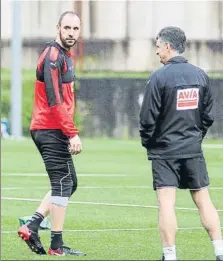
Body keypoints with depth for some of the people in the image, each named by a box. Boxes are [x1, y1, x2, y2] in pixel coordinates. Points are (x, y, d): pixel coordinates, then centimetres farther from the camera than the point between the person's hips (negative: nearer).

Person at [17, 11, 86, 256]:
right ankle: (56, 247, -3)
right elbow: (54, 101, -20)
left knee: (69, 183, 14)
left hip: (47, 130, 10)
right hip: (52, 130, -10)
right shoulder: (53, 56, -14)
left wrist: (69, 131, 16)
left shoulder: (64, 56, 18)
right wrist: (72, 133, -22)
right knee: (63, 185, -6)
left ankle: (32, 226, 8)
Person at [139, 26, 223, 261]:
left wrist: (147, 142, 4)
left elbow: (148, 118, -12)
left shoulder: (159, 77, -12)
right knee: (203, 200, 10)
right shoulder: (200, 75, 4)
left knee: (166, 203, -5)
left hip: (165, 151, -5)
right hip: (193, 150, 5)